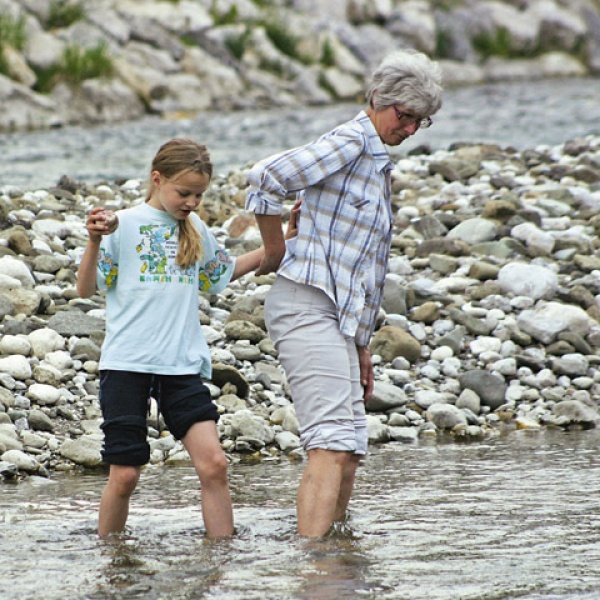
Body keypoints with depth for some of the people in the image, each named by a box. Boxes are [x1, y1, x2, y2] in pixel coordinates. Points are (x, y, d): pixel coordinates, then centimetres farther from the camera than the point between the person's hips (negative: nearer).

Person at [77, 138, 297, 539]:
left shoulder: (195, 230, 13)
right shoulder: (125, 224, -1)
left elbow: (224, 272, 32)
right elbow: (86, 288, -4)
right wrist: (95, 242, -21)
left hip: (184, 366, 4)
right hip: (127, 366, -4)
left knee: (213, 464, -10)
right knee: (125, 475, -1)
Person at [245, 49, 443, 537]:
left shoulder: (377, 163, 24)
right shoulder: (350, 143, -7)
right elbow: (265, 179, -19)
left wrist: (361, 345, 25)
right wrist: (275, 251, -7)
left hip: (339, 320, 10)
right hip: (307, 308, -10)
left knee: (349, 450, 9)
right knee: (332, 442, -21)